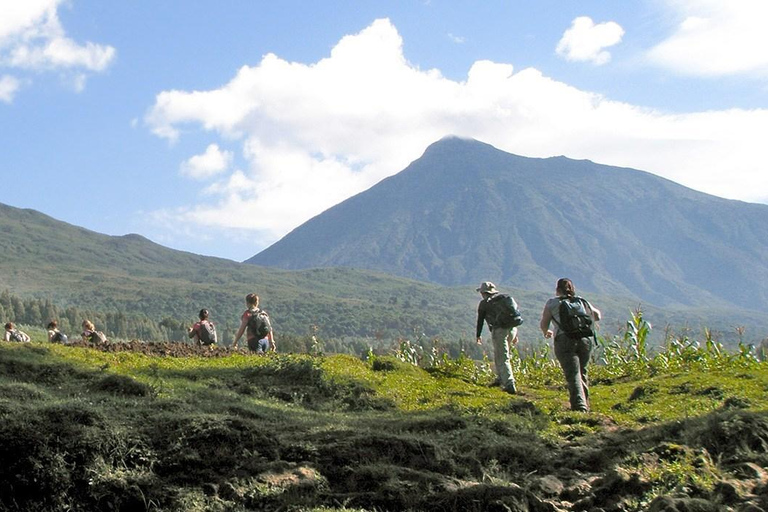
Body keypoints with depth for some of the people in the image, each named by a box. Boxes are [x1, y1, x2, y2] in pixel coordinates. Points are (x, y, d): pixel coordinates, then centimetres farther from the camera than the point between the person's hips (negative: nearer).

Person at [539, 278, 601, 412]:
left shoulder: (553, 302, 9)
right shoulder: (583, 302, 19)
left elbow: (543, 324, 6)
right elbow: (597, 316, 30)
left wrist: (546, 333, 28)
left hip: (565, 341, -4)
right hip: (586, 340, 4)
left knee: (573, 375, -9)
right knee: (582, 372, 20)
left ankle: (579, 406, -22)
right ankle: (585, 404, 25)